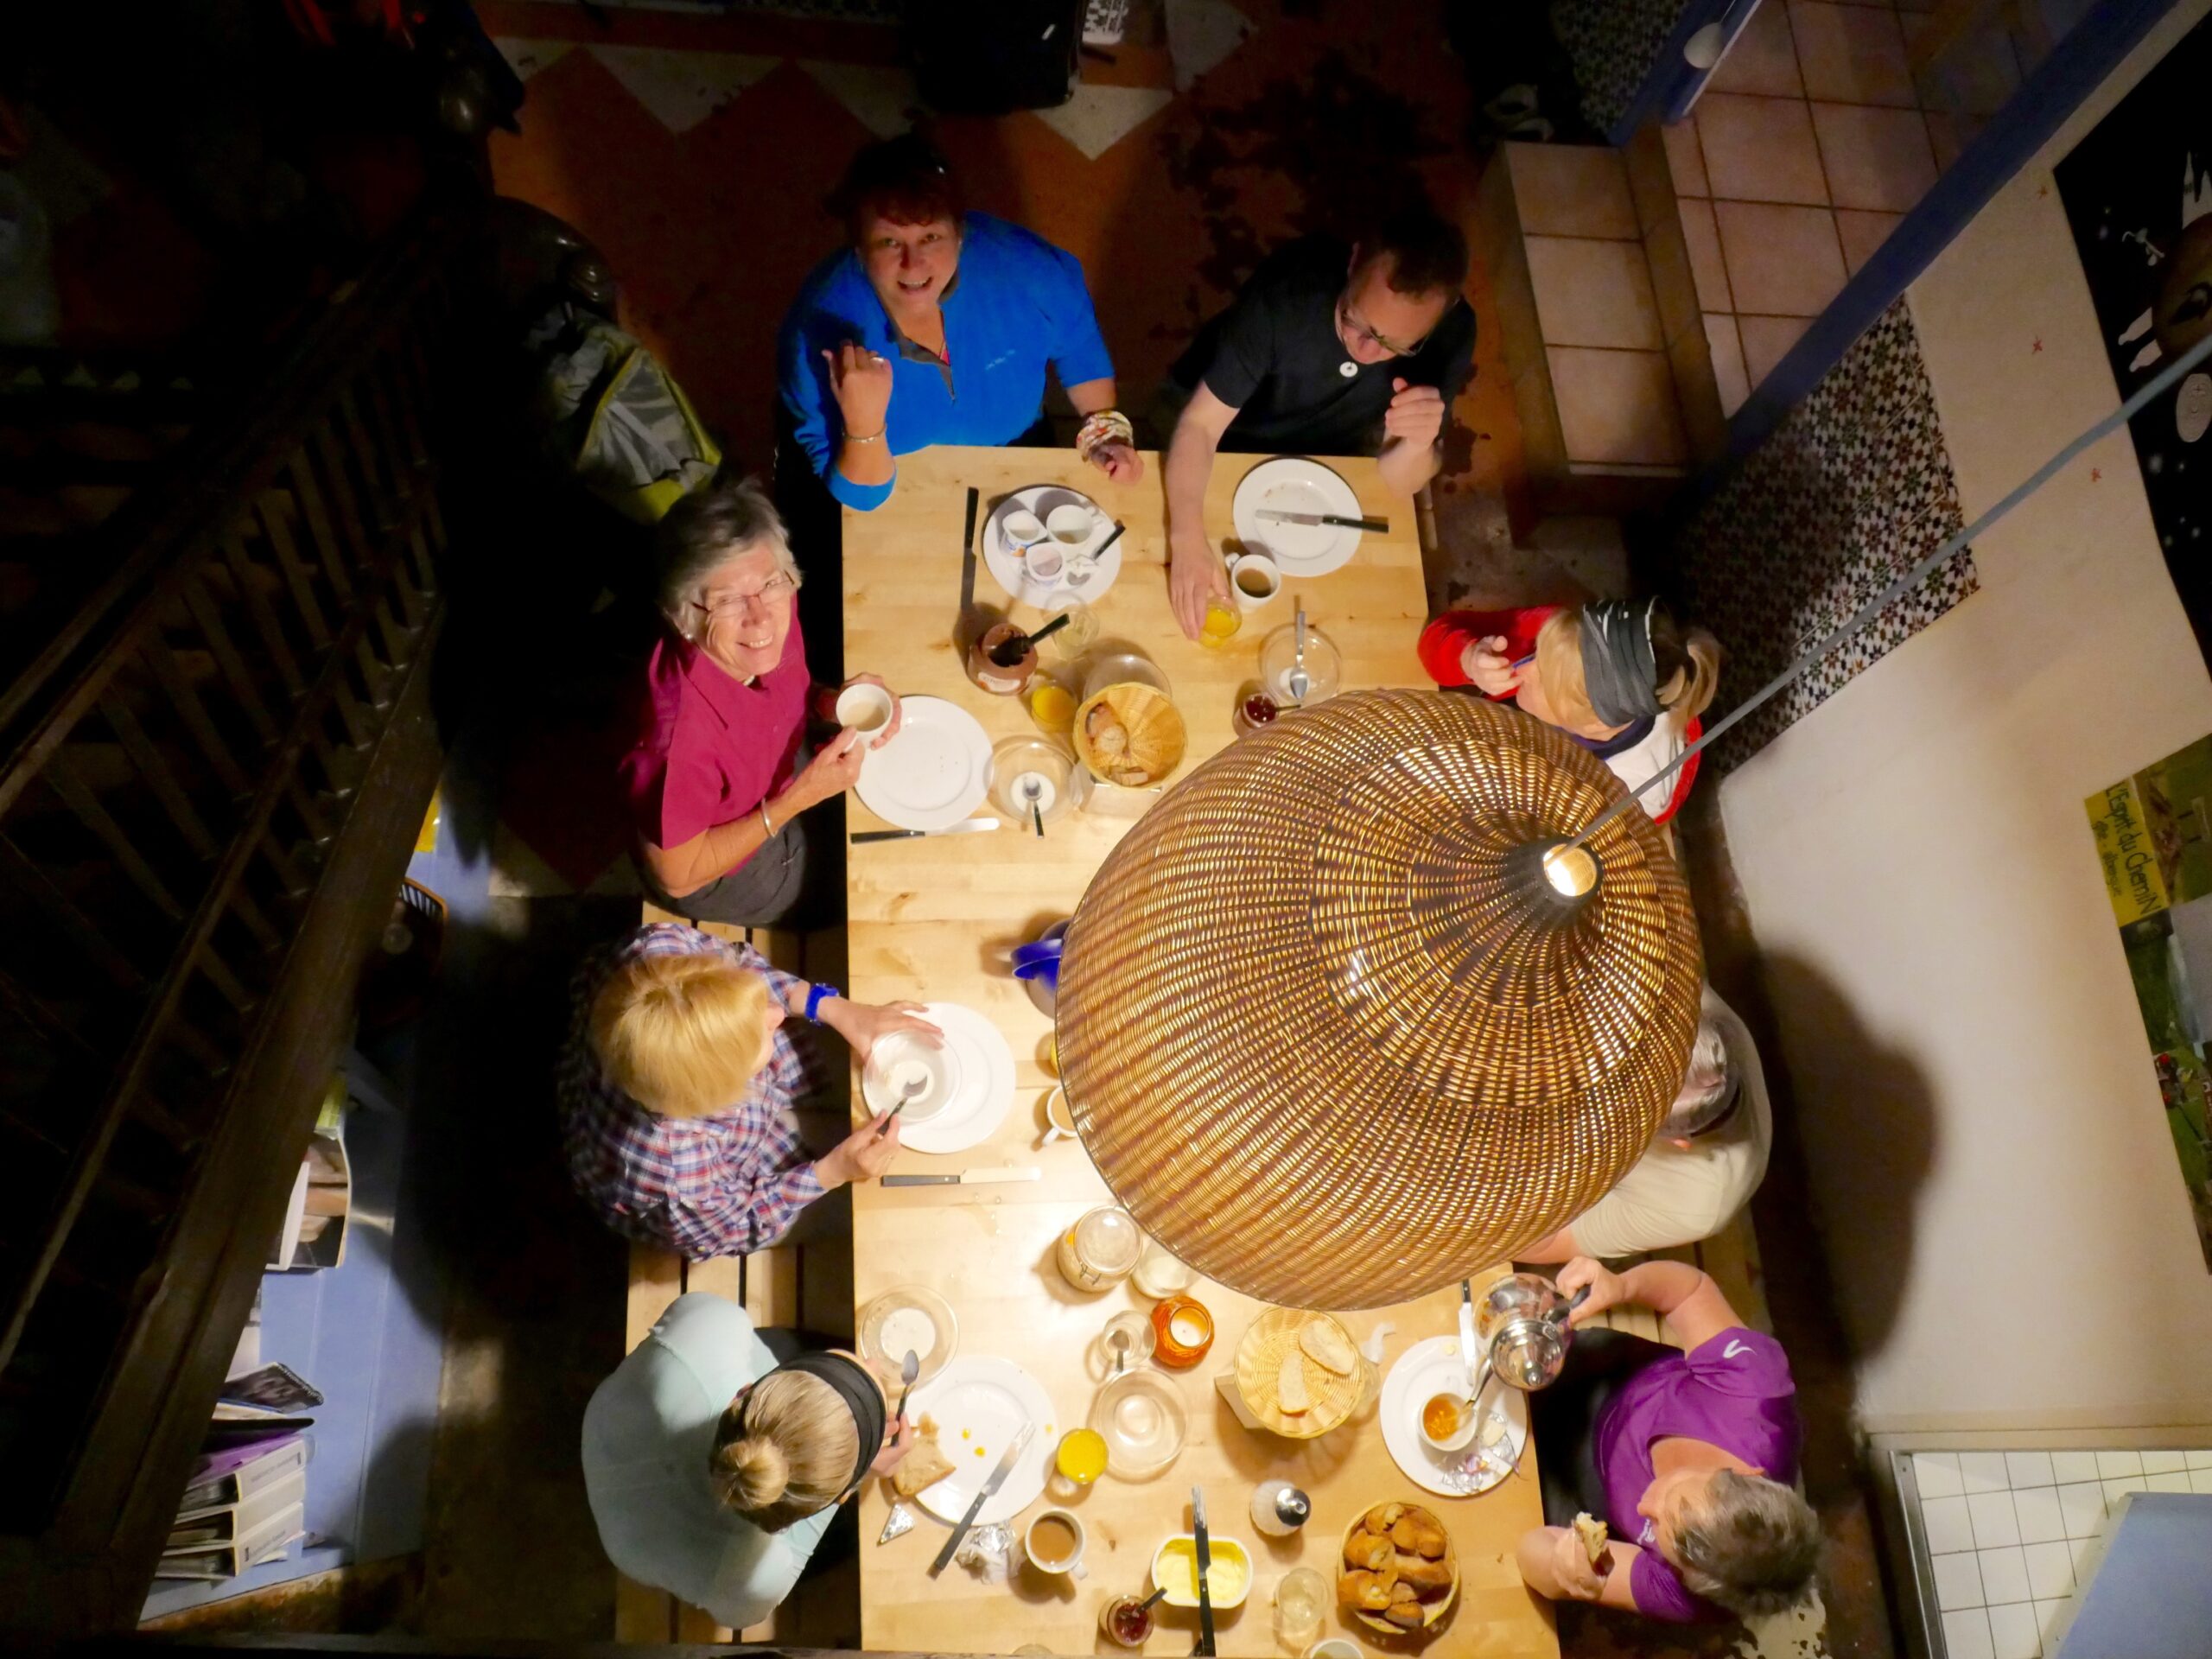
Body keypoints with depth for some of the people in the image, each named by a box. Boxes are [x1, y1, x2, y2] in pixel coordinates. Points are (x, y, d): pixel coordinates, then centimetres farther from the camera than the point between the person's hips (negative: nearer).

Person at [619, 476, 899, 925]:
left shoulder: (773, 610, -26)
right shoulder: (682, 733, -44)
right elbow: (678, 876, -26)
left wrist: (834, 702, -22)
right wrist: (799, 798, -30)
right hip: (715, 872, -5)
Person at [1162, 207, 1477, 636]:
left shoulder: (1451, 333, -28)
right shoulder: (1288, 289, -37)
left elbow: (1393, 482, -22)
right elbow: (1199, 425, -34)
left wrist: (1419, 445, -46)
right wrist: (1187, 539, -49)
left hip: (1321, 459, 2)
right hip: (1223, 443, -2)